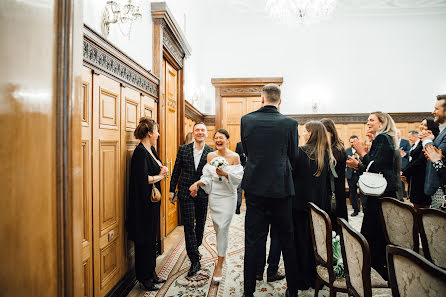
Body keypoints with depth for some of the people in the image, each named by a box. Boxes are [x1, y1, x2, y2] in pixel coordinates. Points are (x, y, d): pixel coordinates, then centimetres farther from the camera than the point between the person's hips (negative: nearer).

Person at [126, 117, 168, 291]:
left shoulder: (151, 149, 9)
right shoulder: (140, 151, -18)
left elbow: (157, 168, 20)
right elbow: (143, 178, -26)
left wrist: (162, 170, -2)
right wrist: (160, 176, -10)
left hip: (153, 200, 9)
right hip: (143, 203, -9)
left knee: (151, 238, 18)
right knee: (145, 239, 5)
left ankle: (151, 272, 33)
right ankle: (144, 277, 22)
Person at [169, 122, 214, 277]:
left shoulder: (211, 152, -2)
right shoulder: (183, 149, 0)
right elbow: (176, 171, 5)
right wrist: (172, 190, 5)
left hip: (203, 194, 1)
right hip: (186, 193, -1)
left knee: (200, 224, 16)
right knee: (189, 226, -1)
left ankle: (194, 249, 42)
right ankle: (195, 261, 10)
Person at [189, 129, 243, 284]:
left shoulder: (234, 157, -7)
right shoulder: (210, 156, 5)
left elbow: (238, 178, -10)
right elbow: (207, 176, 6)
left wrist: (225, 174, -26)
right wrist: (197, 183, -11)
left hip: (228, 196, -3)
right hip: (214, 195, 4)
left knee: (223, 227, -7)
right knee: (217, 227, 11)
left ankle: (219, 264, 6)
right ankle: (222, 254, 35)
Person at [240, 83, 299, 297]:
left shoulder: (246, 120, -2)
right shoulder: (290, 123, -5)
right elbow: (293, 156, 5)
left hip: (254, 186, 1)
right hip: (281, 188, 0)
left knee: (252, 242, 9)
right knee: (287, 241, 15)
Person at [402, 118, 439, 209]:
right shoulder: (419, 141, 15)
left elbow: (420, 161, -18)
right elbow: (411, 159, 17)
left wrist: (405, 172, -12)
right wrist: (405, 172, 4)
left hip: (422, 179, -9)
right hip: (414, 179, 9)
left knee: (422, 206, -3)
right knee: (416, 205, 13)